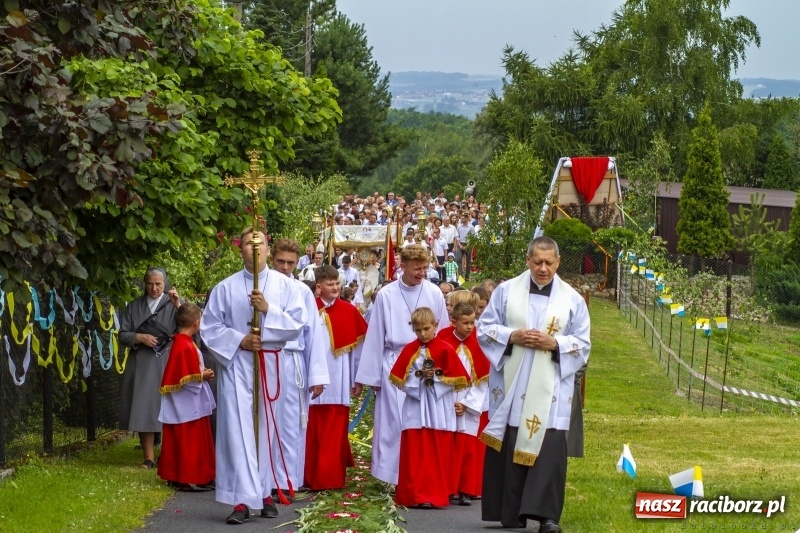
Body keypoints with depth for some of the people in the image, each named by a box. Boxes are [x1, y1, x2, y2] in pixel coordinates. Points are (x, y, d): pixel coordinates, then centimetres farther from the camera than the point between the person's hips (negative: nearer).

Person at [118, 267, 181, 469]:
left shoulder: (173, 303, 5)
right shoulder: (134, 306, 13)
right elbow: (122, 335, 10)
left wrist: (178, 306, -20)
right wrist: (140, 337, -8)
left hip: (166, 363, -2)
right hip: (141, 364, 2)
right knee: (143, 409, -1)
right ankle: (149, 458, 3)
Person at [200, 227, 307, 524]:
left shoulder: (285, 285, 4)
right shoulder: (226, 288, 3)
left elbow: (297, 324, -2)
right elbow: (209, 328, 3)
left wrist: (268, 309, -15)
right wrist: (239, 340, -11)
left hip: (272, 365, 1)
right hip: (236, 365, -1)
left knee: (268, 429, 8)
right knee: (238, 429, -7)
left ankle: (265, 493, 19)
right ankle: (243, 499, -10)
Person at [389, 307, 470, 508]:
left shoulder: (445, 350, -4)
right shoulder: (409, 350, 3)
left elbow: (457, 379, -4)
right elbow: (399, 378, 2)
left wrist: (436, 377, -13)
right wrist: (419, 377, -11)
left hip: (439, 411, -2)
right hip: (415, 410, 2)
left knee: (438, 455, 1)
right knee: (414, 454, 1)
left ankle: (436, 495, 6)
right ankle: (413, 495, 5)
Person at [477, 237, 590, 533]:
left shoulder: (572, 299, 5)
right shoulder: (506, 291, 5)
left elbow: (582, 343, 6)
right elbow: (485, 328, 6)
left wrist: (554, 344, -12)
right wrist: (512, 336, -11)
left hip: (550, 388, -1)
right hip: (510, 385, 1)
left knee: (549, 448, -10)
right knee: (508, 446, 2)